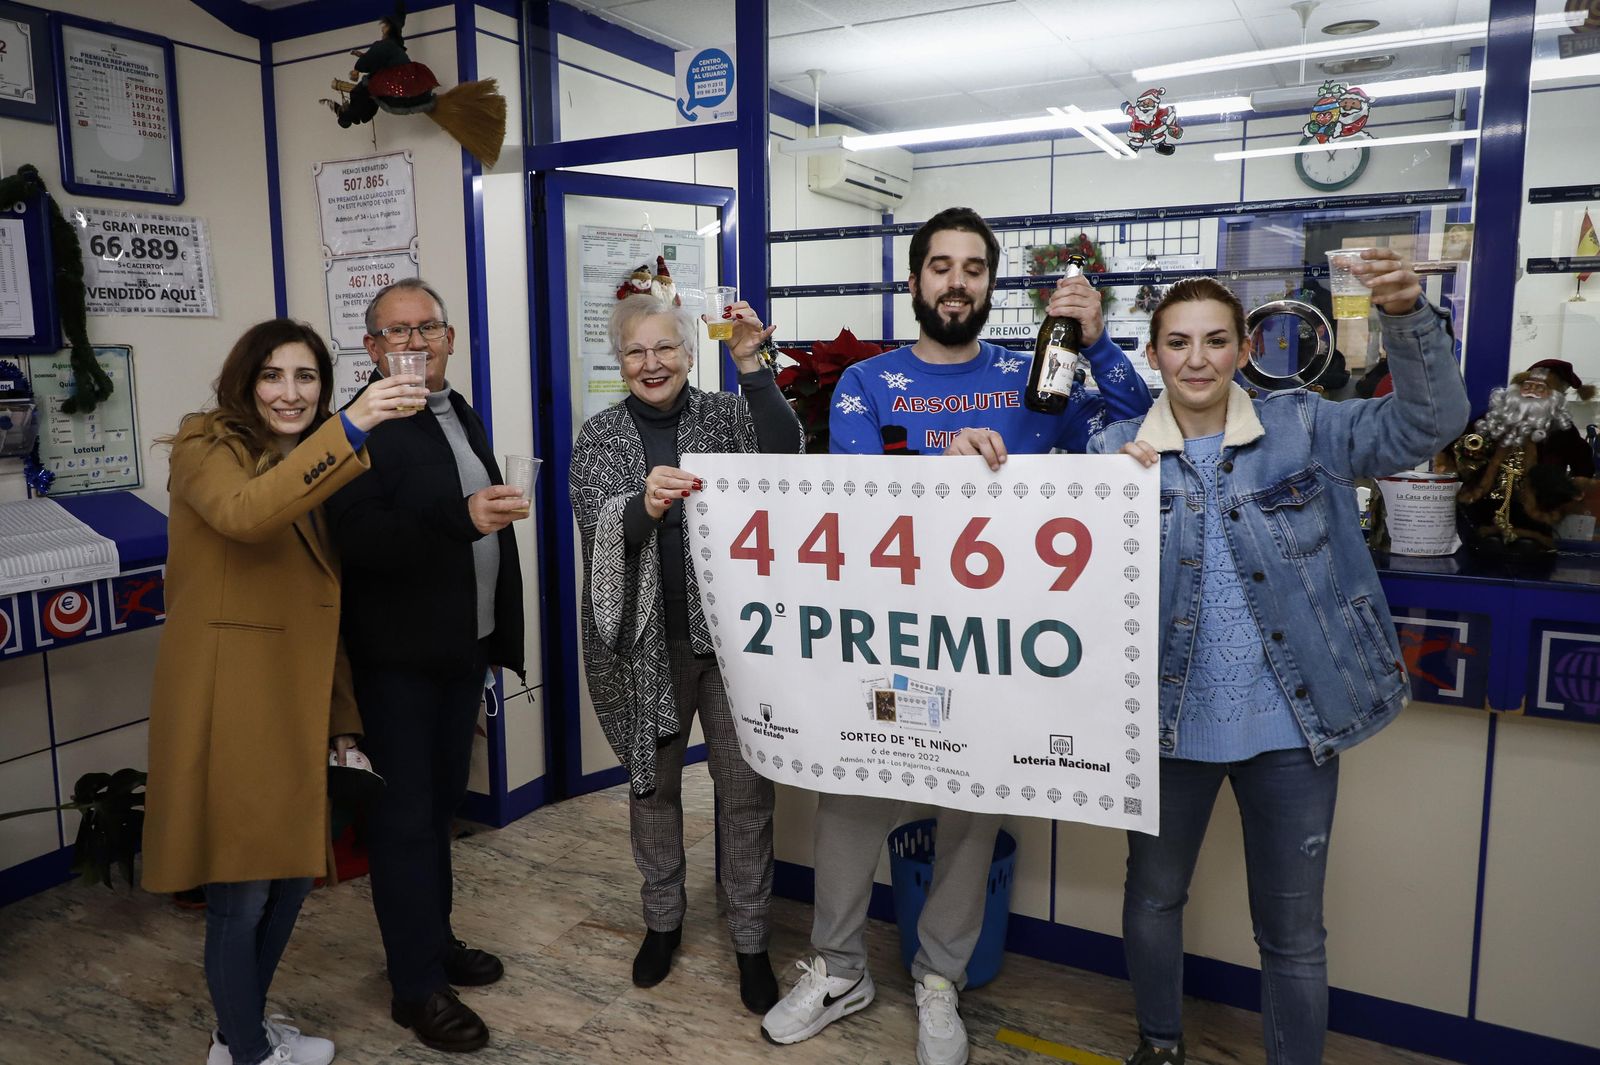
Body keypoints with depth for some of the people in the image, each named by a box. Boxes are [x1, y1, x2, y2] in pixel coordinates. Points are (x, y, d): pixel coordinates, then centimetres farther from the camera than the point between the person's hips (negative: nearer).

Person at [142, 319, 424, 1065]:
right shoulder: (205, 448, -7)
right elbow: (244, 513, -33)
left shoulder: (317, 473, 15)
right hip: (226, 706, -7)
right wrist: (350, 430, -42)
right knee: (240, 890, 1)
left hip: (296, 704, 7)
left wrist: (342, 712, 12)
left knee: (292, 871, 15)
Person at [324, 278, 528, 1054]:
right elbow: (358, 539, -29)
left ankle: (433, 941, 36)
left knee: (440, 805, 19)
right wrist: (463, 518, -38)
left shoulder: (461, 415, 12)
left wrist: (500, 635, 17)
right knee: (405, 817, 3)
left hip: (463, 647, 8)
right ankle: (417, 987, 16)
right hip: (399, 658, -8)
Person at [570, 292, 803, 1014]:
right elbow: (596, 529, -12)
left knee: (747, 787, 2)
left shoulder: (725, 415, 3)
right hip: (644, 640, 1)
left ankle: (750, 941, 20)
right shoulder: (599, 437, 2)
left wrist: (751, 365, -23)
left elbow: (783, 452, -16)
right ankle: (663, 920, 36)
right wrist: (643, 505, -34)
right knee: (653, 783, 15)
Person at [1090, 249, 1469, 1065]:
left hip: (1291, 725, 0)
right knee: (1153, 895, 21)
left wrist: (1409, 318, -25)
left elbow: (1428, 422, -9)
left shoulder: (1303, 428, -1)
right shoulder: (1117, 450, -3)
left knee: (1293, 931, 13)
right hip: (1169, 721, 1)